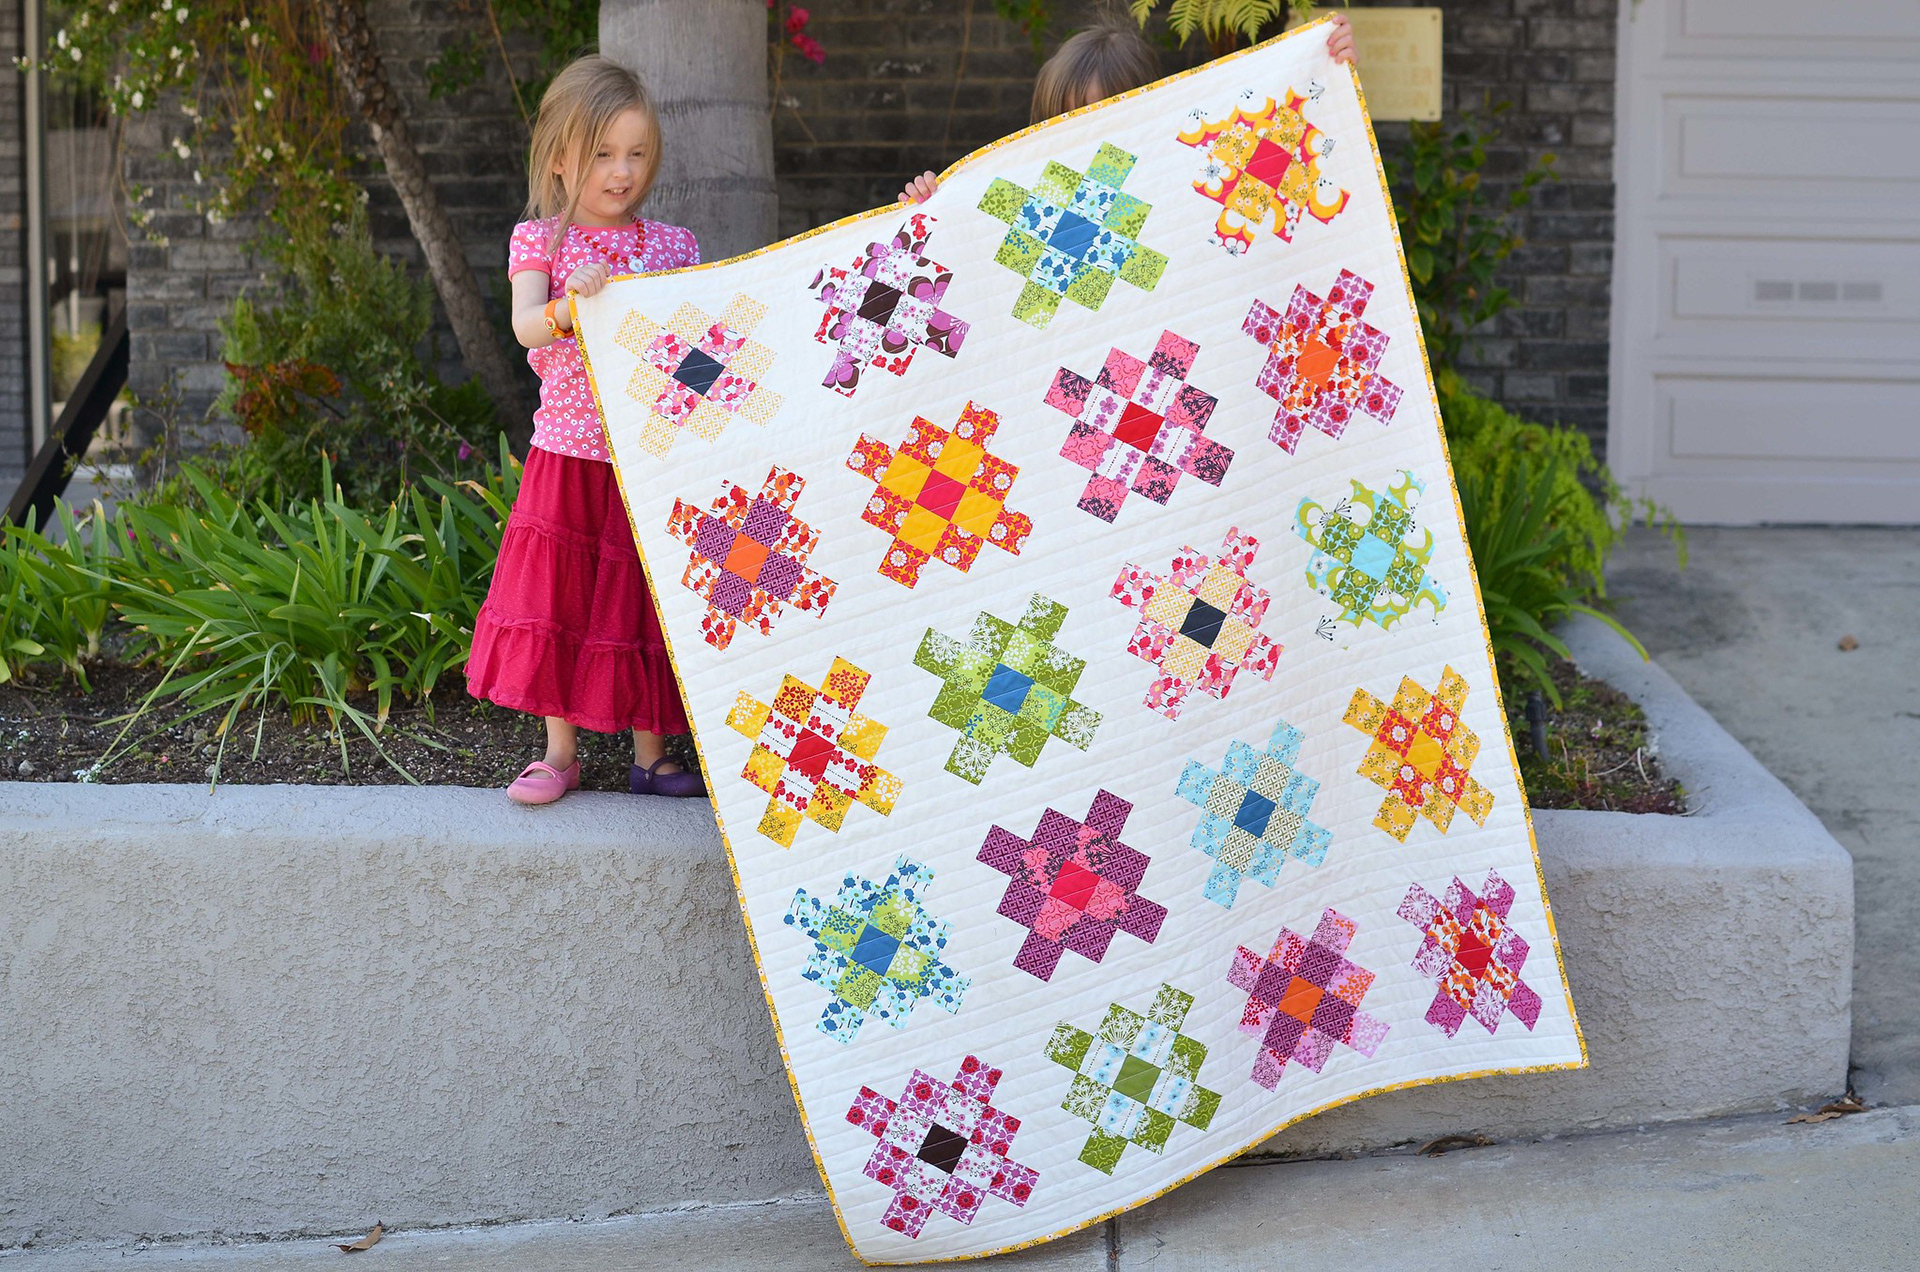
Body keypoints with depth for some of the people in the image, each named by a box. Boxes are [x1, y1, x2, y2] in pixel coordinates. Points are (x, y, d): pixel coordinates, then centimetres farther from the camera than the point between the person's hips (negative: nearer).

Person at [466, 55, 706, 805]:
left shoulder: (674, 247, 8)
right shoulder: (539, 240, 2)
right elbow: (525, 327, -14)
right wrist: (570, 307, -32)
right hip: (568, 458, -1)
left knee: (642, 603, 5)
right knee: (557, 596, 3)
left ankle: (650, 756, 15)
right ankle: (561, 751, 15)